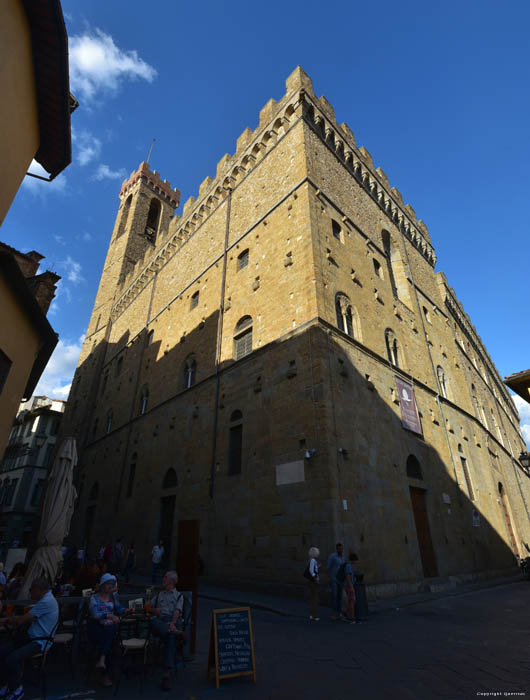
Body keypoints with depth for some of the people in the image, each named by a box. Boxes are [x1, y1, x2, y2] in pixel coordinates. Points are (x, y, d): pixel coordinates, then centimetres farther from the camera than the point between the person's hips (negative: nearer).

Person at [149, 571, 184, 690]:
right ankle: (175, 632, -45)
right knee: (153, 622, -34)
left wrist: (173, 623, -16)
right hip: (161, 620, 3)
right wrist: (155, 610, 4)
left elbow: (177, 611, 4)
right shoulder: (159, 595, 33)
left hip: (174, 620, -2)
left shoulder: (179, 596, 20)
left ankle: (168, 671, -38)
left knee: (170, 637, -34)